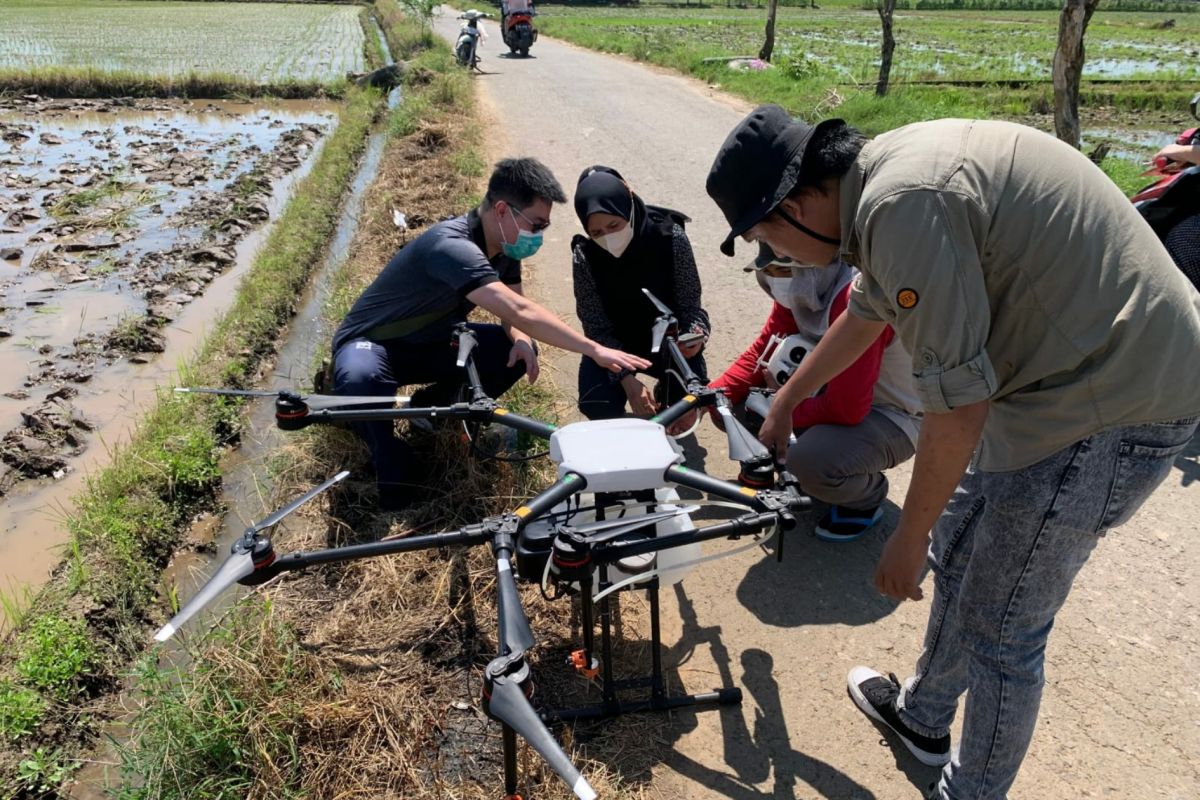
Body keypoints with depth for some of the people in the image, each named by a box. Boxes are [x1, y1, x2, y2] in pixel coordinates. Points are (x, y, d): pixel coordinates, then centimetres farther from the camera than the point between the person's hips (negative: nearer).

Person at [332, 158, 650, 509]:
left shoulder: (501, 245, -8)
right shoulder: (451, 246, -35)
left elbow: (514, 310, 0)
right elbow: (520, 312, -45)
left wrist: (520, 338, -25)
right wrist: (595, 350, -46)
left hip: (430, 342, 7)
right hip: (371, 342, -7)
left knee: (518, 352, -13)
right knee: (360, 380, -41)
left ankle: (429, 407, 6)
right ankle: (391, 459, -12)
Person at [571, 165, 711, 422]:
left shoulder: (671, 238, -22)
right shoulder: (585, 256, -21)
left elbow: (690, 304, -14)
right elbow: (596, 328, -17)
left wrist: (696, 334, -38)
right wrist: (627, 379, -30)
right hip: (615, 344, 0)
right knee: (598, 406, -24)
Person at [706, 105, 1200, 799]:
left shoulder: (902, 205, -27)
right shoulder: (884, 173, 5)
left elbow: (958, 404, -25)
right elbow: (865, 314, 23)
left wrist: (907, 539, -9)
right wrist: (784, 403, 38)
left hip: (1106, 413, -10)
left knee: (998, 635, 4)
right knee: (957, 555, 22)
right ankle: (922, 715, 45)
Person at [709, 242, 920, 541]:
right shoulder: (801, 289, -7)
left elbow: (847, 409, -32)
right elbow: (761, 352, -1)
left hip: (895, 417, -8)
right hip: (839, 394, 8)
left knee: (810, 461, -34)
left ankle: (868, 497, 0)